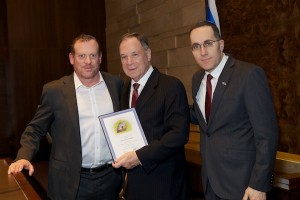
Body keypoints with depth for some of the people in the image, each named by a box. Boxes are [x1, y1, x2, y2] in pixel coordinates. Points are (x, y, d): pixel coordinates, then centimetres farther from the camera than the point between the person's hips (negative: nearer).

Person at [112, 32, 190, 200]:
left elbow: (179, 133, -20)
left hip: (163, 183, -6)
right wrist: (123, 157, 0)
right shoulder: (126, 89, 9)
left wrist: (140, 156, -23)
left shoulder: (171, 86, -13)